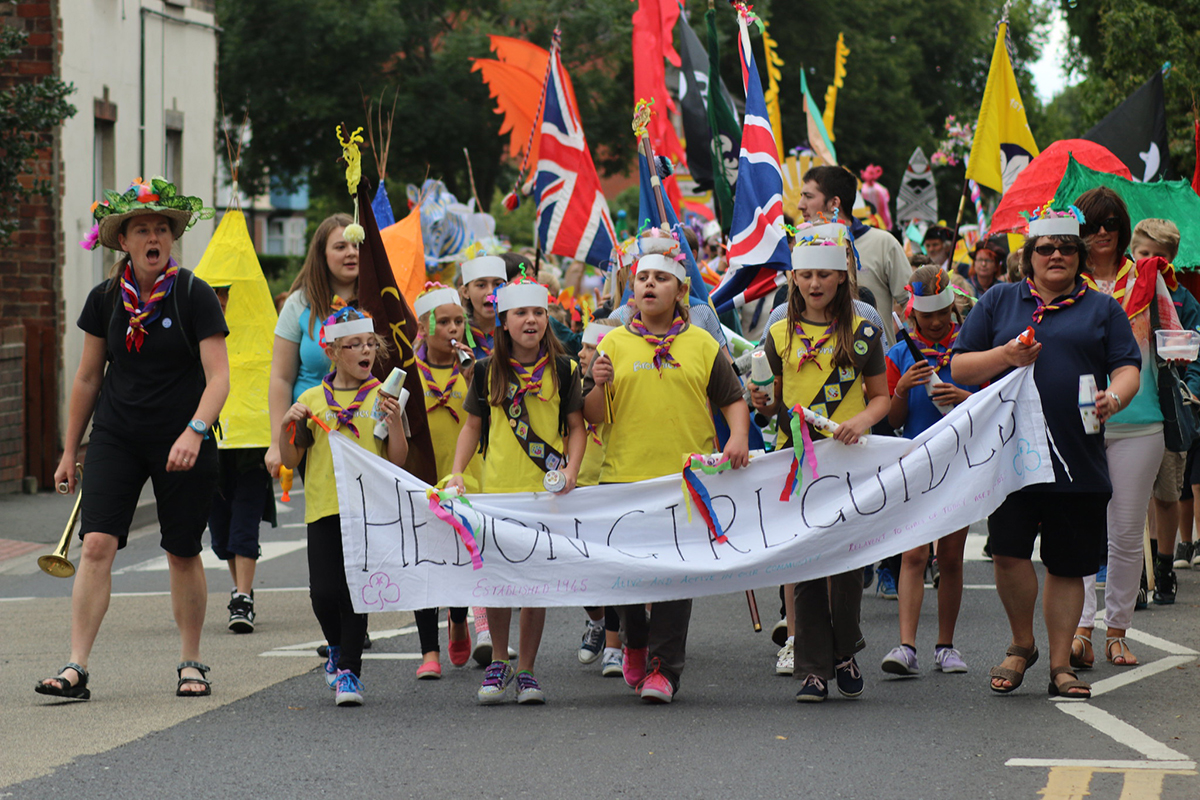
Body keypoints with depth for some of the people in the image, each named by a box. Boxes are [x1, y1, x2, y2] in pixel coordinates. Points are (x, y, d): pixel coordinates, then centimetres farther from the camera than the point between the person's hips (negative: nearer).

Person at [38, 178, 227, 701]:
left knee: (183, 554, 6)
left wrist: (194, 432, -29)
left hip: (183, 444, -2)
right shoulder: (106, 299, 3)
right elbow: (88, 378, 12)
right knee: (97, 543, -12)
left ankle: (191, 662, 23)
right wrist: (70, 451, 15)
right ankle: (76, 668, -13)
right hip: (116, 438, 2)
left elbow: (218, 377, -13)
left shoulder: (194, 296, -7)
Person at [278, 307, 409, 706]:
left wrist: (395, 422, -14)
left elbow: (398, 460, 1)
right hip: (323, 508, 1)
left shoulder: (382, 398, 3)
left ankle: (349, 670, 5)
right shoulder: (312, 400, 7)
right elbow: (290, 460, 10)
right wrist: (287, 425, -7)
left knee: (355, 591, -4)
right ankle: (337, 649, 27)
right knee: (323, 593, -2)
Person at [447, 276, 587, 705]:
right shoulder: (487, 371, 5)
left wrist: (570, 468, -10)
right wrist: (457, 471, -1)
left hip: (546, 488, -1)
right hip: (498, 488, 1)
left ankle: (527, 671, 12)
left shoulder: (562, 369, 3)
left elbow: (576, 427, 6)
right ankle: (498, 664, 17)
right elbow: (473, 427, 11)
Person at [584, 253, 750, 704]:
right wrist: (600, 385, -13)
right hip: (624, 476, 1)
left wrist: (738, 437, -7)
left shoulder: (702, 345, 8)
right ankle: (635, 642, 31)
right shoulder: (614, 345, 8)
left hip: (687, 477, -1)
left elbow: (732, 400, 11)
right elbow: (592, 417, 7)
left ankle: (663, 666, -1)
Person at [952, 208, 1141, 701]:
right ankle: (1022, 645, 11)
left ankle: (1060, 665, 14)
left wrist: (1114, 397, -18)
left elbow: (1128, 369, 5)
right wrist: (1006, 356, -8)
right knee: (1008, 551, -12)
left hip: (1078, 458, 1)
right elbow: (959, 367, 10)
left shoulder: (1103, 309, 13)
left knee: (1067, 565, 4)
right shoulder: (999, 302, 13)